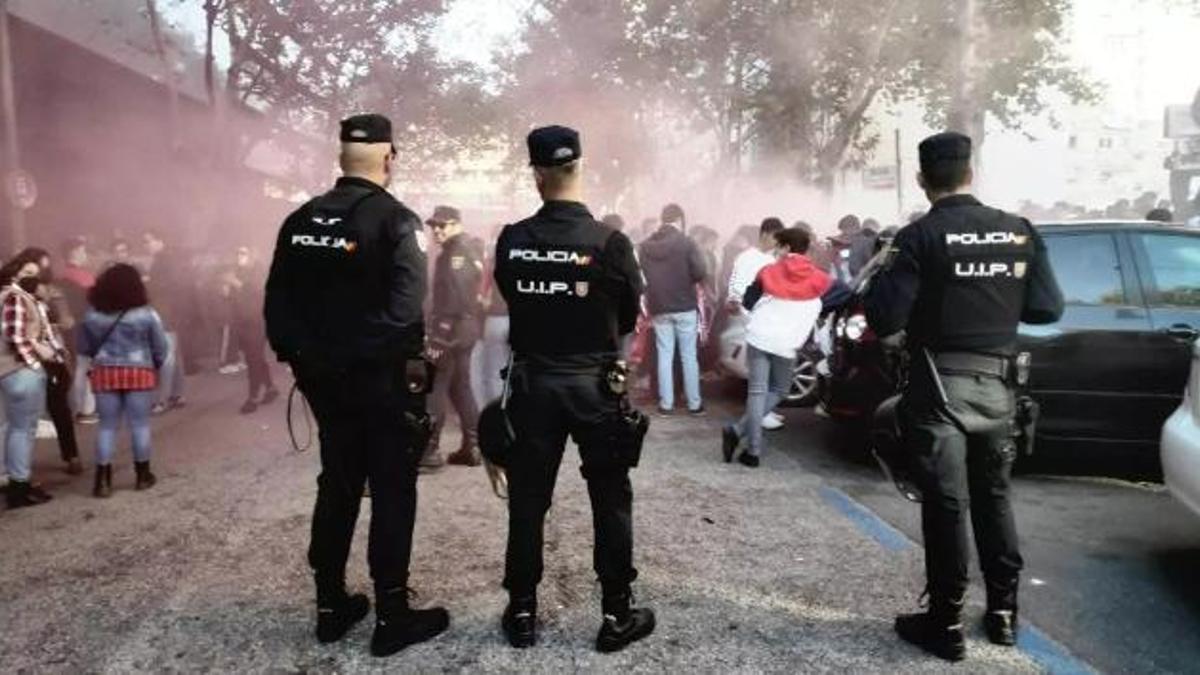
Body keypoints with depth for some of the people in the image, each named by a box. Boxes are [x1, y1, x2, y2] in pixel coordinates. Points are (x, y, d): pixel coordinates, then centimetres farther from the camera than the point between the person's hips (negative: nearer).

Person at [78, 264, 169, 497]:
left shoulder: (92, 314, 0)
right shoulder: (146, 314, -8)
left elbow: (84, 348, 8)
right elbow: (161, 347, -2)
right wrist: (156, 365, 16)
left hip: (104, 373, 2)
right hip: (139, 373, -2)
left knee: (107, 426, 8)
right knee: (140, 424, 8)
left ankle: (102, 480, 7)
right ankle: (143, 476, 17)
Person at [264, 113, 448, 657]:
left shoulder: (300, 220, 5)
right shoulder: (396, 221, -13)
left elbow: (277, 300, 6)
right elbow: (405, 307, -24)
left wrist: (297, 356, 13)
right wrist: (411, 362, -11)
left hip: (323, 376, 6)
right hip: (381, 378, -6)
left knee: (336, 485, 17)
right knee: (392, 492, 4)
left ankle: (330, 607, 26)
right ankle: (392, 616, 11)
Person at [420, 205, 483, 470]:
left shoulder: (455, 255, -14)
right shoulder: (469, 252, 17)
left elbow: (452, 302, -22)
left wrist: (438, 338, -22)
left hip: (450, 334, -10)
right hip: (466, 332, 10)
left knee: (433, 390, -6)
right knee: (460, 388, 14)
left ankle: (429, 451, -5)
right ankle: (472, 447, 18)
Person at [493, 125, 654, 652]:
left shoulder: (511, 241, -8)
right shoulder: (610, 242, -13)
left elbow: (511, 299, 6)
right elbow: (630, 317, -1)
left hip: (533, 383, 2)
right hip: (593, 384, -2)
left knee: (527, 499, 12)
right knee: (610, 499, 10)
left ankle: (522, 612, 22)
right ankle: (616, 614, 17)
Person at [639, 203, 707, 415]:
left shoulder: (646, 245, 1)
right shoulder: (687, 243, -12)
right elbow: (701, 274, -15)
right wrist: (687, 277, 5)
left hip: (658, 308, 3)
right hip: (685, 307, -3)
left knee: (664, 355, 9)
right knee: (689, 356, 6)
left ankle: (666, 403, 10)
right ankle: (694, 403, 11)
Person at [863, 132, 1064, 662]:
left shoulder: (920, 237, -13)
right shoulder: (1020, 232, 2)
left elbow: (885, 320, -17)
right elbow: (1048, 308, 4)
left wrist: (881, 280, 2)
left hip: (941, 387, -5)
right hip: (997, 385, 5)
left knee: (946, 505, 3)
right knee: (993, 497, 18)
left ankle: (946, 624, 12)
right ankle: (1004, 612, 28)